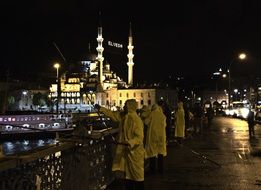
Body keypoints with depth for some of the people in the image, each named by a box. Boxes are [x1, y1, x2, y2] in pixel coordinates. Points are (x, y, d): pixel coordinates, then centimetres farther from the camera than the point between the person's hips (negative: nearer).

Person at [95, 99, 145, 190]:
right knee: (128, 173, 16)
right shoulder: (123, 115, 2)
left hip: (135, 151, -8)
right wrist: (101, 109, 14)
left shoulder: (136, 120, -21)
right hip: (126, 150, 8)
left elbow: (139, 137, -25)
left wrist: (129, 142, -40)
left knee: (137, 174, 1)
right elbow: (113, 114, 17)